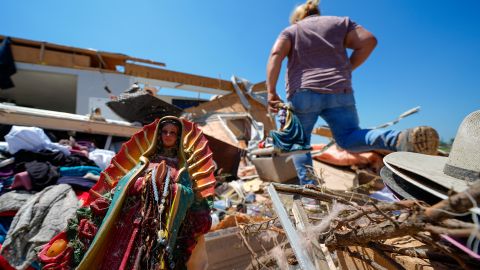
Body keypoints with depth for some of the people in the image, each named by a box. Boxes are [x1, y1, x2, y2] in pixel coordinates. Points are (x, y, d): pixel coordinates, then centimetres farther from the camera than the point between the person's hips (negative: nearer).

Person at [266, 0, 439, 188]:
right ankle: (401, 138, -21)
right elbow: (368, 41, 9)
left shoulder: (290, 30, 18)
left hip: (302, 94, -2)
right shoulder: (340, 22, 24)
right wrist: (346, 70, 14)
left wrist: (271, 92, -8)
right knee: (349, 137, 6)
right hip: (339, 91, 2)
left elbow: (276, 54, -3)